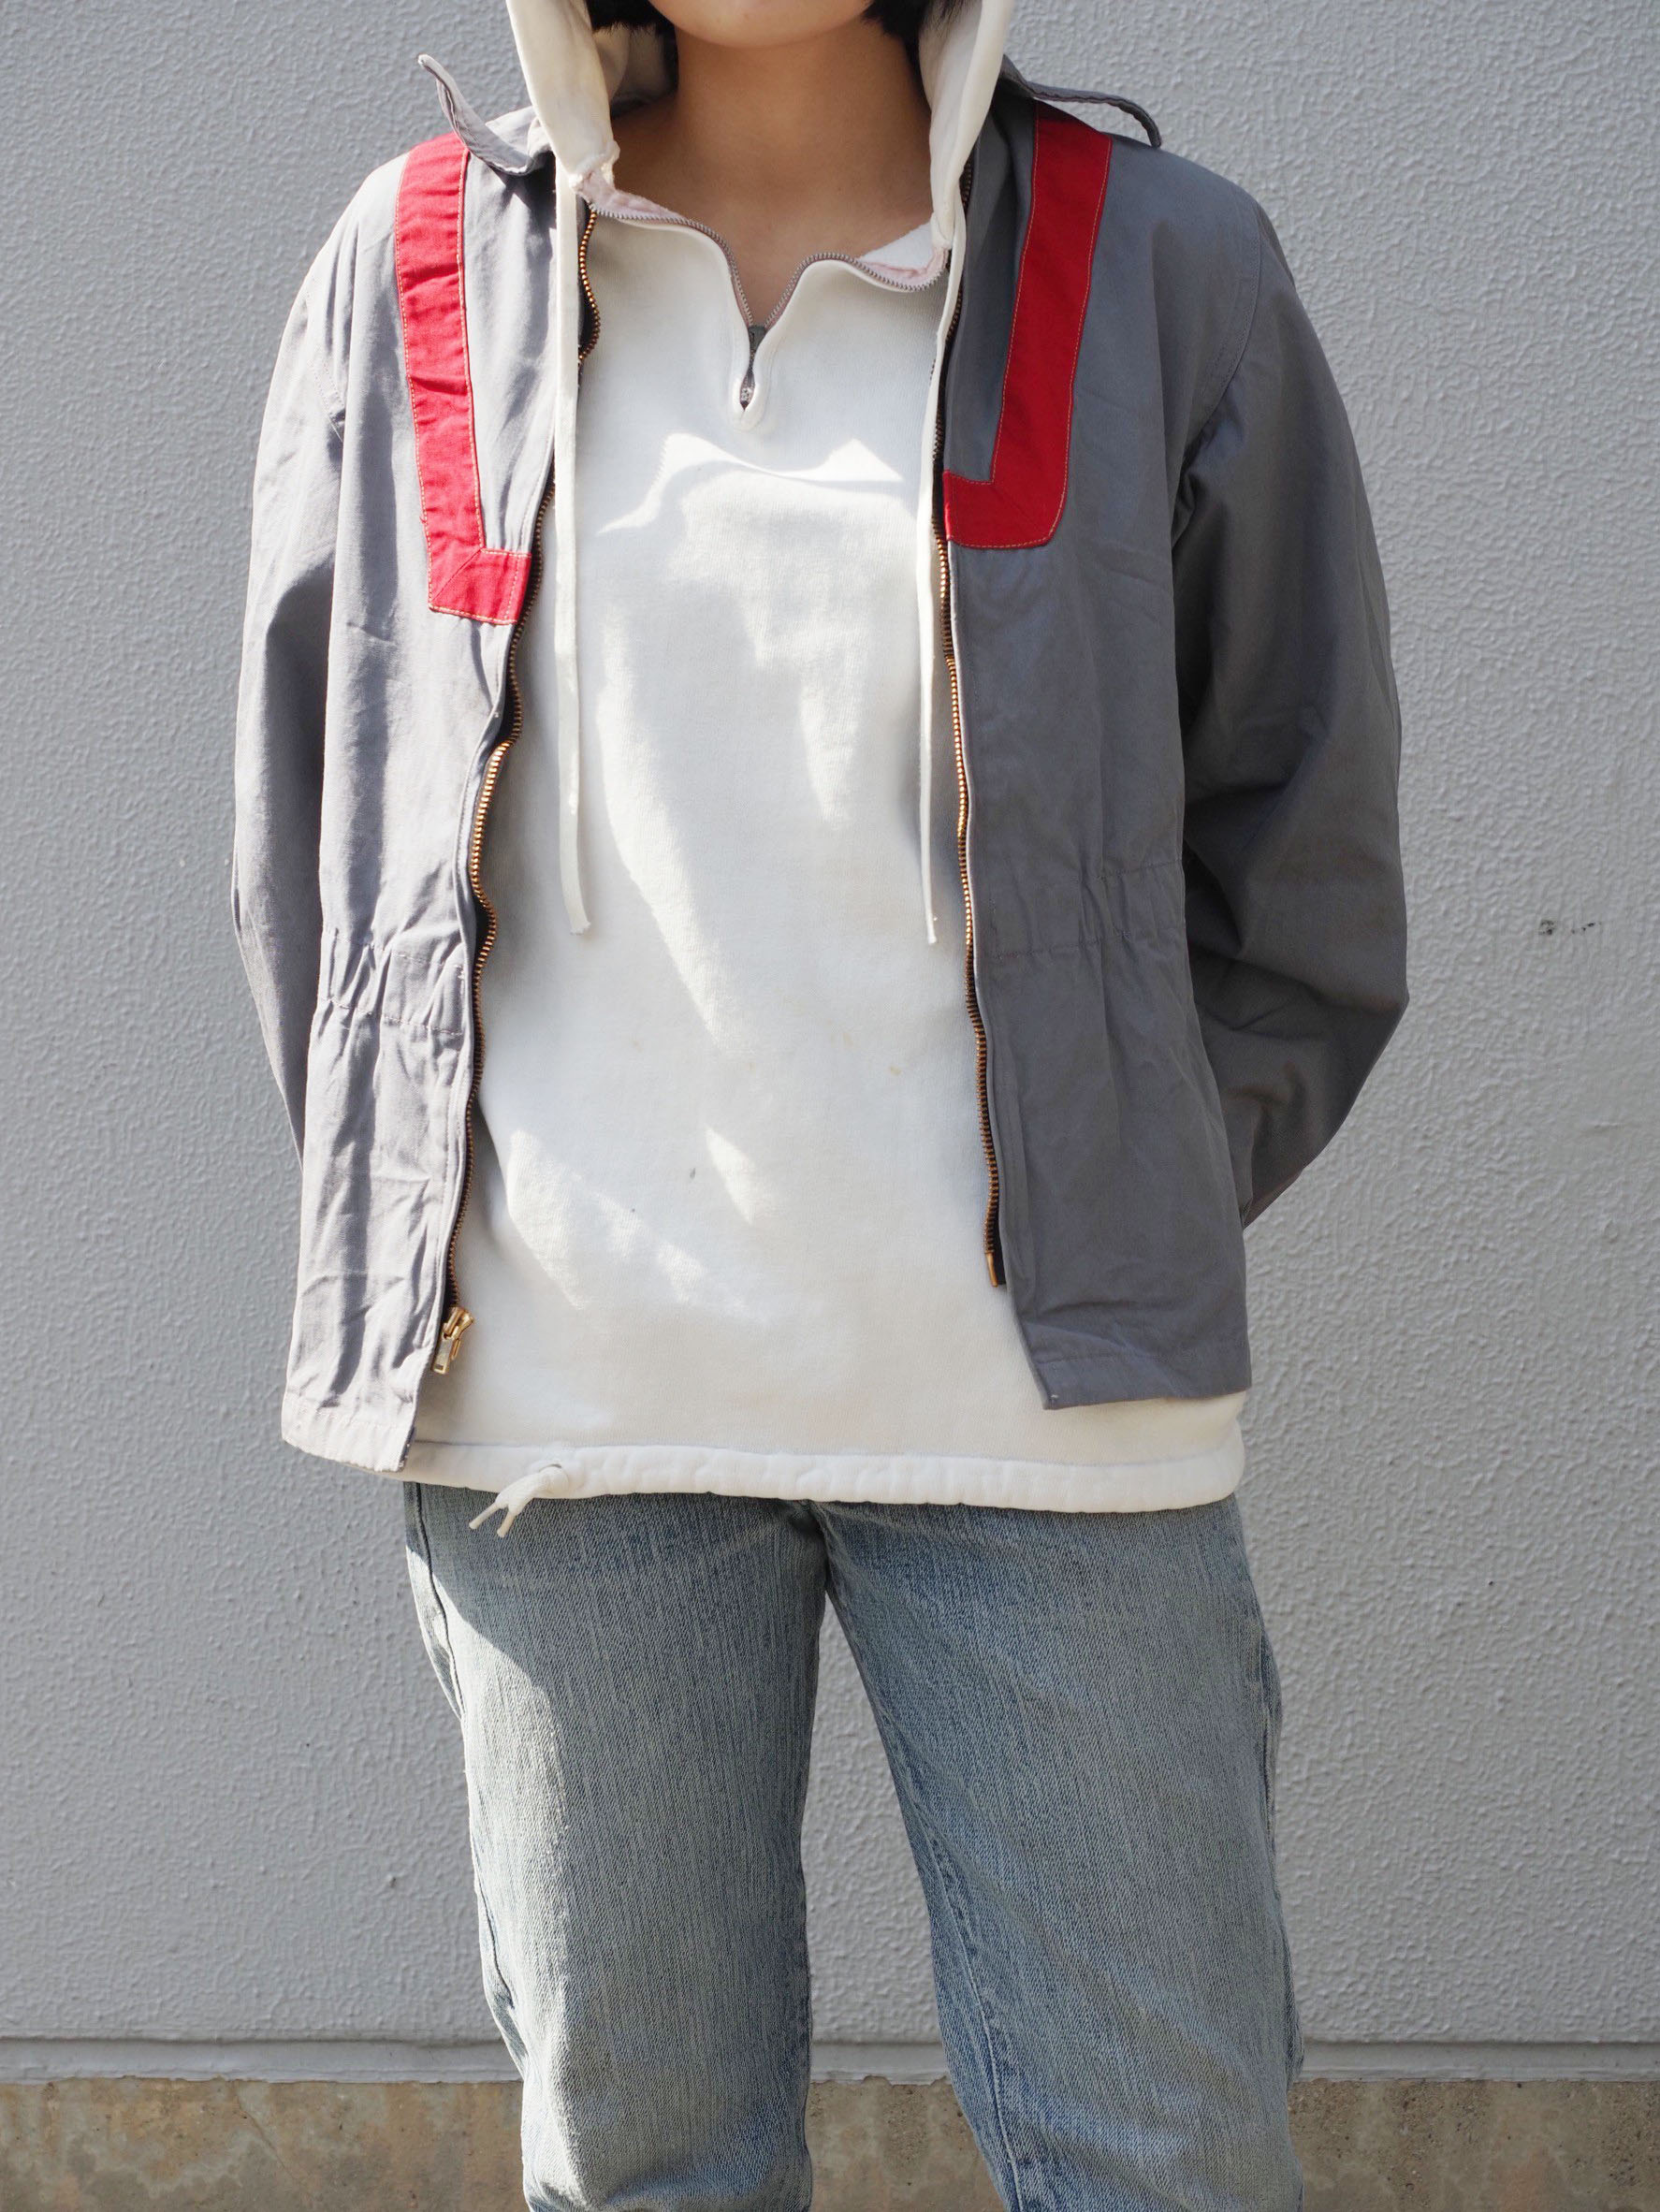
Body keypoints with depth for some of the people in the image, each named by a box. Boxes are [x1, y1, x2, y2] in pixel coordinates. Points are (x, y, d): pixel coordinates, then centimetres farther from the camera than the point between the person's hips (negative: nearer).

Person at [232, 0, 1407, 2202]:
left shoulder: (1161, 269, 1)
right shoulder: (413, 270, 5)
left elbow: (1308, 884, 7)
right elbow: (303, 858, 11)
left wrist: (1105, 1238, 5)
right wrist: (418, 1260, 9)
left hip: (1041, 1400, -1)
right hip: (561, 1396, 1)